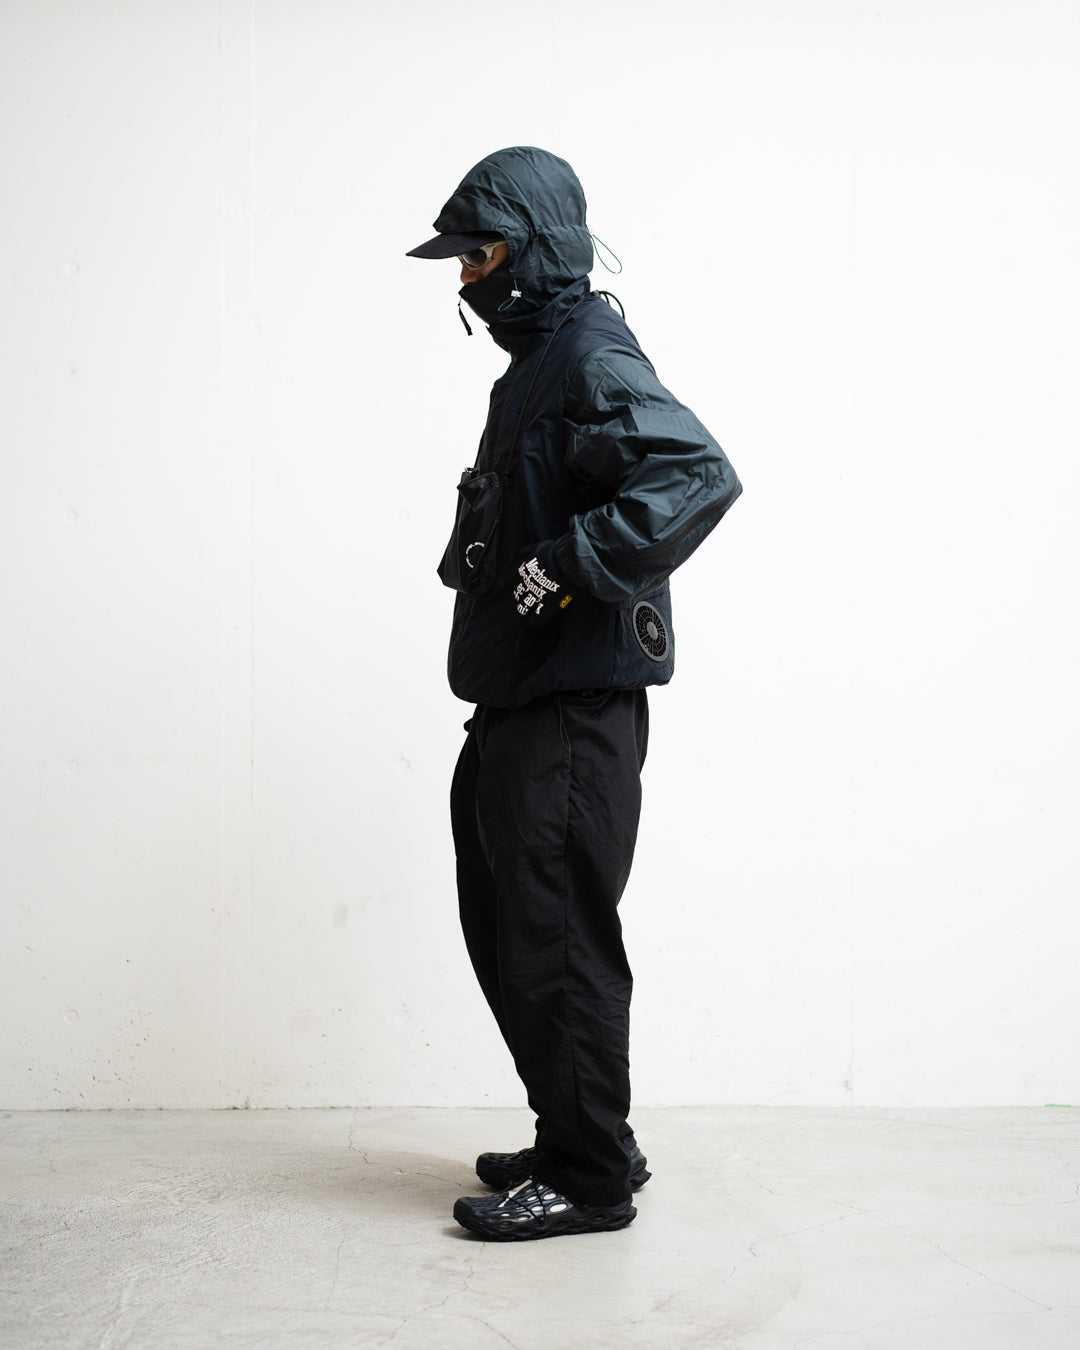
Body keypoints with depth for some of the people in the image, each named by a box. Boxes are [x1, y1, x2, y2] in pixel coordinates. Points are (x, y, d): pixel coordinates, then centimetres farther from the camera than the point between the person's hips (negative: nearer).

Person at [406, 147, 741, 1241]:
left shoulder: (593, 363, -13)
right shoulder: (536, 363, 19)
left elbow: (702, 475, -28)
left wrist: (574, 564, -27)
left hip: (572, 711, -11)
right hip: (518, 702, 11)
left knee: (557, 938, -4)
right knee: (505, 927, 16)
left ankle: (587, 1176, 9)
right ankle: (576, 1141, 29)